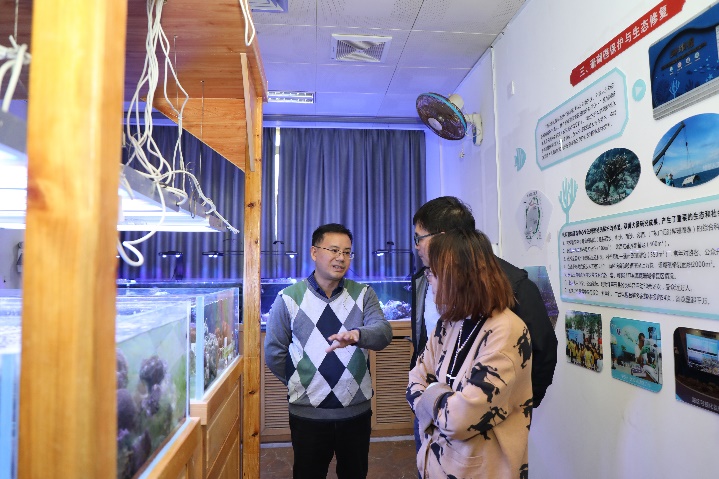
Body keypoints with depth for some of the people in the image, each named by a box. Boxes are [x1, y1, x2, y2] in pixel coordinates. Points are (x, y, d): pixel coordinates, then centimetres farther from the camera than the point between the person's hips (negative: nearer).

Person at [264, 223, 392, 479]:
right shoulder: (289, 298, -7)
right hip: (307, 413, -1)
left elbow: (383, 331, -18)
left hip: (357, 410, 2)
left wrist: (356, 334, -38)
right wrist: (300, 384, 6)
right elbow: (273, 353, 0)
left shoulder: (363, 294, -2)